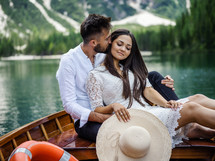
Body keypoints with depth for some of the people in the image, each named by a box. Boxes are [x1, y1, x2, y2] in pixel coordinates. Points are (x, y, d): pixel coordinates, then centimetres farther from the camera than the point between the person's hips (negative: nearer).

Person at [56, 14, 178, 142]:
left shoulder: (103, 55, 6)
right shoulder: (69, 61, -12)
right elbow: (69, 104, -16)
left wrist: (161, 82, -2)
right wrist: (104, 118, -30)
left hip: (112, 112, 6)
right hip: (86, 121, -6)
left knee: (154, 76, -4)